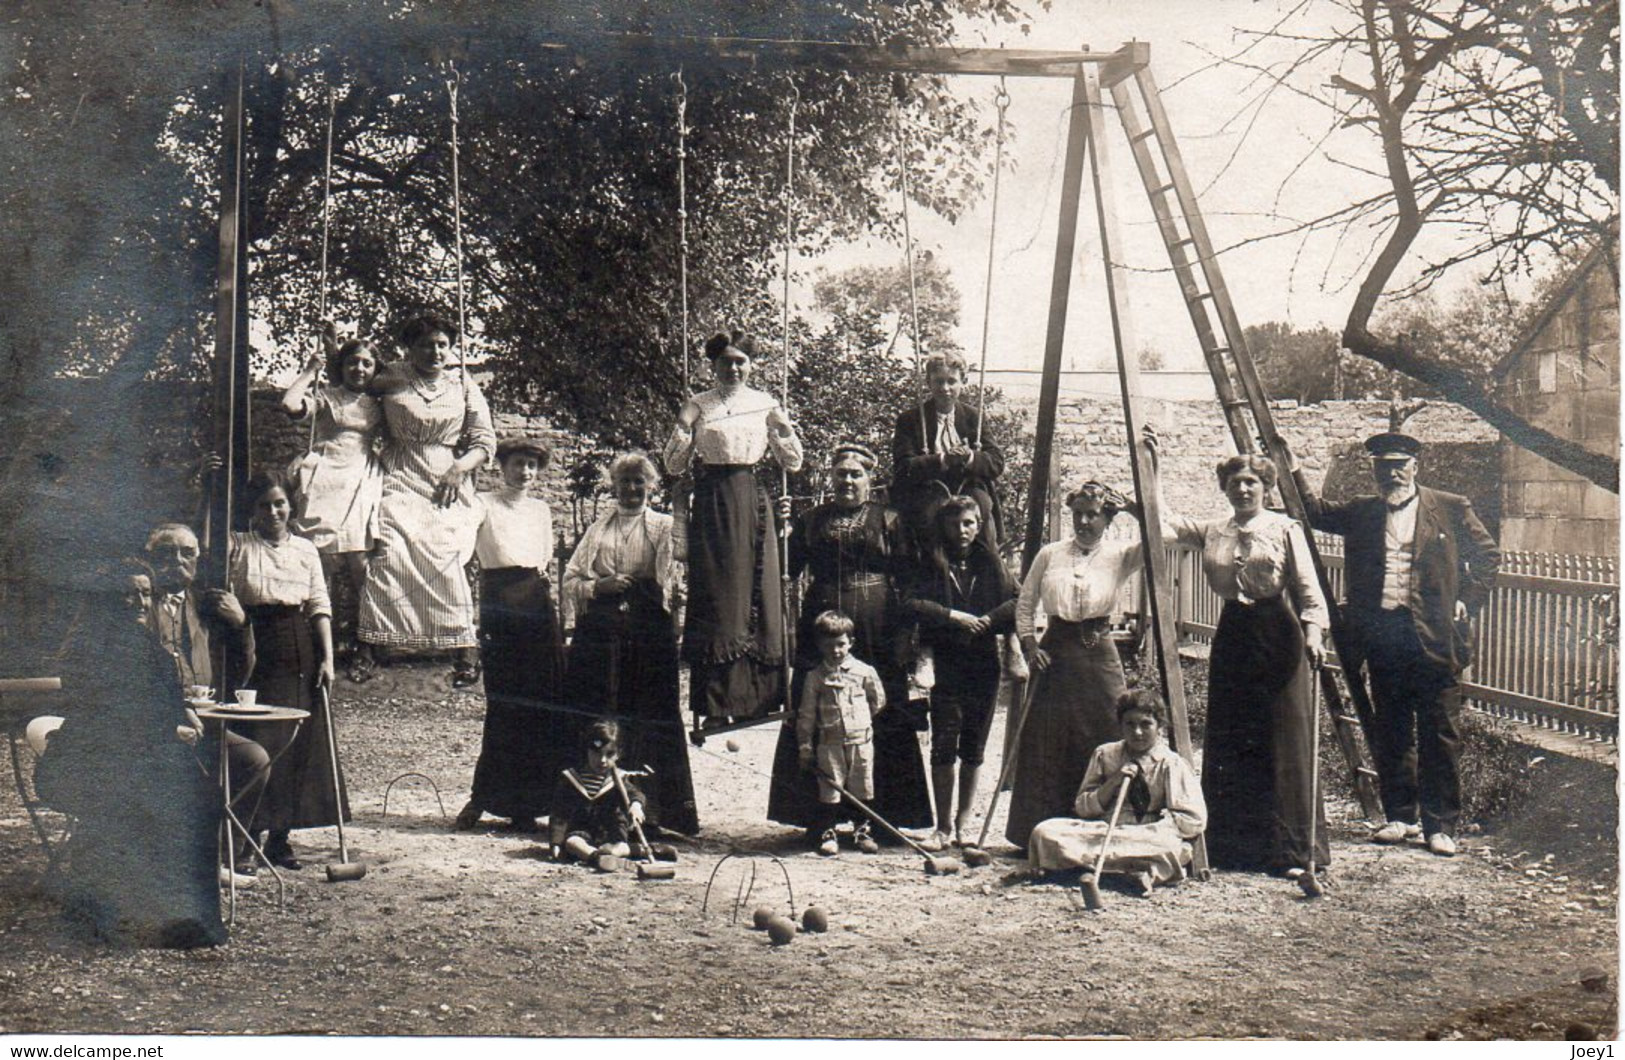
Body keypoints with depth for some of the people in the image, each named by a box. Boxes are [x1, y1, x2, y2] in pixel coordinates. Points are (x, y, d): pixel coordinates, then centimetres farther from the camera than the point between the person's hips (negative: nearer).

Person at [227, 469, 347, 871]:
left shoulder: (306, 550, 12)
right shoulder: (237, 547, 4)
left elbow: (320, 606, 10)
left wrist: (327, 658, 1)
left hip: (301, 654, 4)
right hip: (256, 652, -4)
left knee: (300, 744, 5)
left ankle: (279, 839, 15)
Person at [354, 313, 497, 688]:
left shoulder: (464, 389, 15)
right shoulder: (392, 380, 12)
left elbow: (484, 442, 11)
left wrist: (459, 469, -4)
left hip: (447, 488, 1)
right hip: (400, 481, 0)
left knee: (445, 560, -17)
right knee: (388, 553, -21)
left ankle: (464, 651, -12)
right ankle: (367, 646, -21)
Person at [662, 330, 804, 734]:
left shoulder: (765, 404, 9)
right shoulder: (697, 406, 4)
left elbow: (793, 463, 9)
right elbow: (674, 465, 2)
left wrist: (783, 427, -7)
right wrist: (683, 427, -13)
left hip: (753, 503, 2)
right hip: (713, 502, -2)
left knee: (760, 592, 1)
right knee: (716, 597, -5)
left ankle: (758, 698, 10)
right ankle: (713, 706, -3)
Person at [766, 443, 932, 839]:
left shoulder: (888, 521, 9)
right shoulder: (811, 520, 14)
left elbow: (906, 579, 6)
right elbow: (788, 569, 8)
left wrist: (905, 635, -2)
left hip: (876, 632, -1)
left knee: (876, 724, -1)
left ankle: (877, 819, 6)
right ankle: (819, 818, 6)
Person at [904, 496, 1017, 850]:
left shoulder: (989, 563, 10)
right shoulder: (933, 565, 3)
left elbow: (1015, 604, 0)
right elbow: (913, 603, -11)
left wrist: (984, 621, -13)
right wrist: (954, 616, -16)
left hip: (984, 664, 2)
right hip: (946, 664, -2)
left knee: (974, 748, 7)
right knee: (944, 746, -6)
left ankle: (963, 822, 18)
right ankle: (942, 826, 0)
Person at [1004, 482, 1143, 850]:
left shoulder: (1119, 555, 2)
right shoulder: (1049, 555, 7)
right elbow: (1024, 604, 13)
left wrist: (1138, 509, -23)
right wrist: (1029, 644, 1)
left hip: (1098, 655, -1)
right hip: (1054, 653, 2)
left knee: (1101, 746, -3)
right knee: (1044, 747, 2)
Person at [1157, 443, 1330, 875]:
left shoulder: (1285, 529, 0)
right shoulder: (1211, 533, 13)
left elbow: (1308, 588, -4)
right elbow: (1162, 523, 11)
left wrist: (1313, 632, -19)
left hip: (1277, 634, -5)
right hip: (1232, 634, 5)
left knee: (1285, 743, -6)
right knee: (1226, 745, 5)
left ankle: (1295, 849, -1)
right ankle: (1230, 845, 13)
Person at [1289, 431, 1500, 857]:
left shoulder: (1451, 509, 4)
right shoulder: (1361, 513, 13)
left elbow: (1488, 555, 8)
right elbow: (1316, 514, 15)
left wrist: (1466, 602, -1)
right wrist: (1294, 474, 4)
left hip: (1433, 635, -3)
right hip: (1381, 634, 3)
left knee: (1438, 734, 0)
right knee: (1389, 733, 9)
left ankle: (1440, 825, 7)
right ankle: (1401, 816, 21)